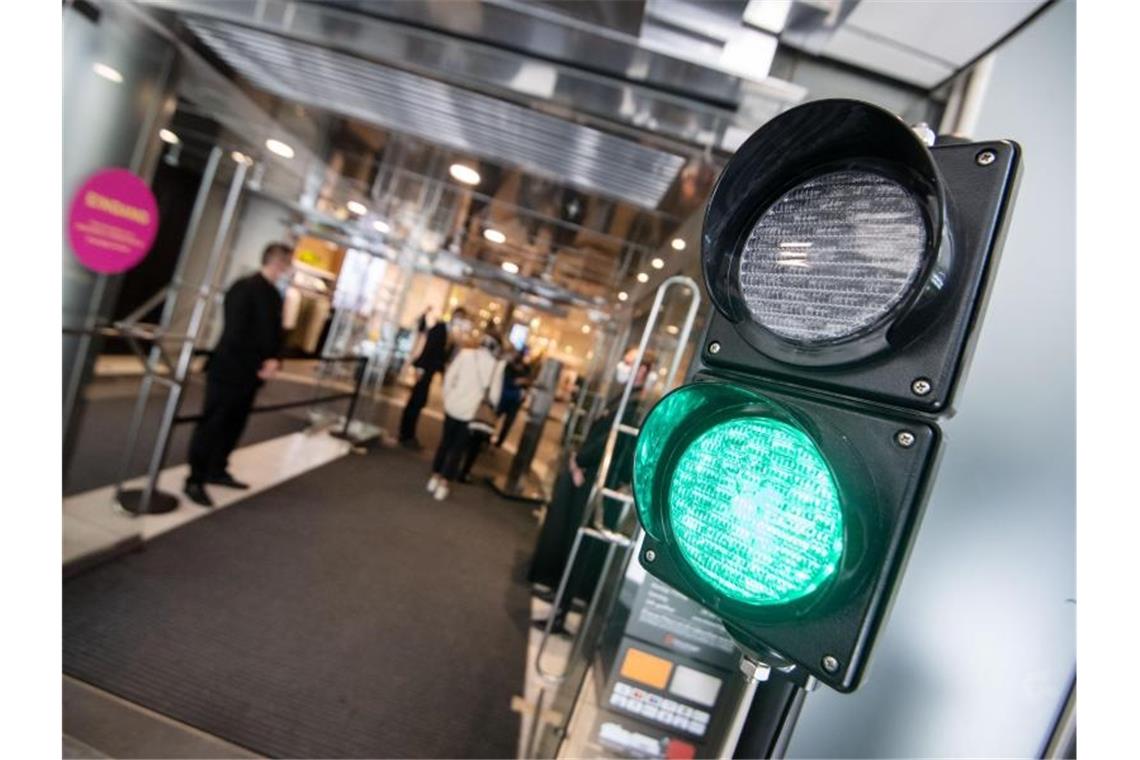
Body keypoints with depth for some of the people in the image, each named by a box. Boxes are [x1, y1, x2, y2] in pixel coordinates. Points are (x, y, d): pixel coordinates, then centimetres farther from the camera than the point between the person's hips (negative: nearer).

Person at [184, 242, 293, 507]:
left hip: (251, 374, 8)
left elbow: (276, 333, 11)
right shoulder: (245, 288, -15)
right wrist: (259, 365, -16)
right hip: (229, 370, -8)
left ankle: (217, 471, 30)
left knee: (233, 425, 16)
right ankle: (195, 480, 12)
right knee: (212, 425, 1)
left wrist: (274, 360, -7)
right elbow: (236, 333, -20)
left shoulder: (275, 296, 11)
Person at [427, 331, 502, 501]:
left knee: (445, 442, 18)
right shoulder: (494, 364, -9)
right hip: (471, 411, -3)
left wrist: (447, 396, 10)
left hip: (452, 406, 3)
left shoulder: (465, 353, -2)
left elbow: (449, 376, -1)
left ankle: (435, 477, 26)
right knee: (458, 448, 9)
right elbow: (493, 392, -9)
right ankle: (444, 483, 12)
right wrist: (492, 405, 9)